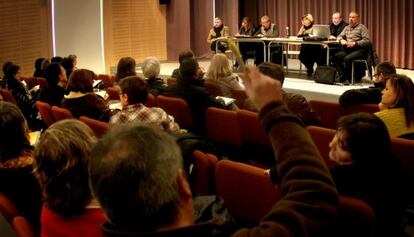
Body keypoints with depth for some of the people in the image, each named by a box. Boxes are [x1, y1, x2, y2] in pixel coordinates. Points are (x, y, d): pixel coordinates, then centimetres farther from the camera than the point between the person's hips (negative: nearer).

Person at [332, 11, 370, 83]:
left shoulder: (362, 27, 4)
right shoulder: (347, 28, 22)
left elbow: (367, 41, -7)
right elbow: (339, 37, 22)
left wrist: (355, 43, -19)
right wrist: (341, 40, -4)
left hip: (359, 50, -6)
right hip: (347, 50, 6)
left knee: (347, 59, -34)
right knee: (335, 57, -21)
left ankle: (348, 78, -19)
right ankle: (342, 75, -18)